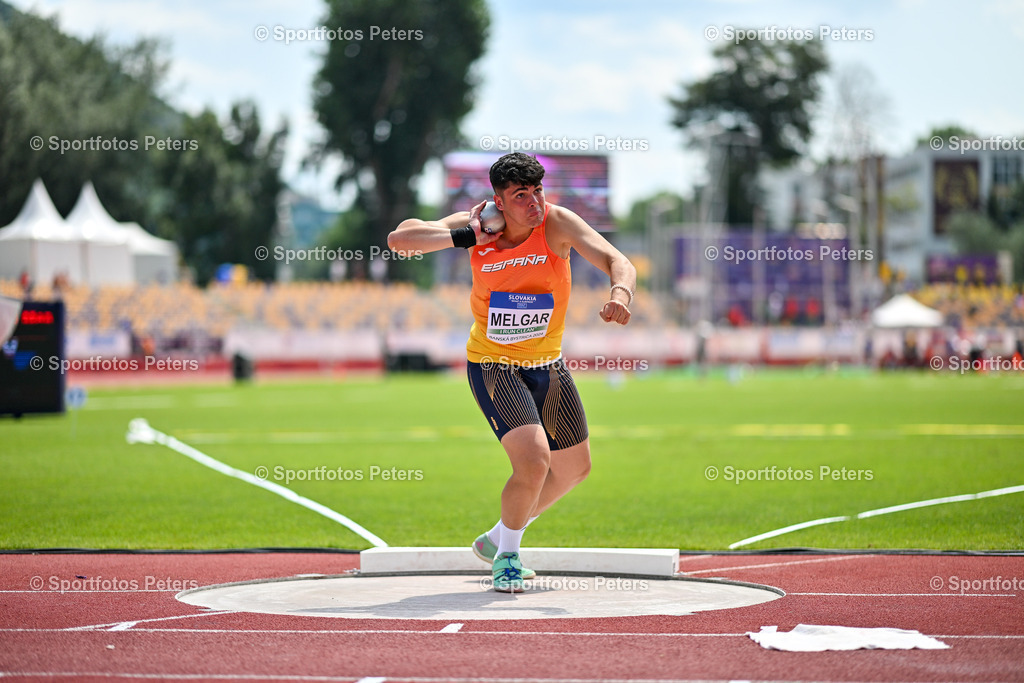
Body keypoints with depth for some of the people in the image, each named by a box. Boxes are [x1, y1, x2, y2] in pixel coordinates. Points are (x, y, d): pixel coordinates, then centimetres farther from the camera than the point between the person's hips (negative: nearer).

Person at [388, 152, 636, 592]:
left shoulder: (556, 223, -17)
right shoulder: (476, 225, -15)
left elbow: (617, 261, -28)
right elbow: (399, 239, -21)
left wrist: (620, 293, -51)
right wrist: (469, 237, -27)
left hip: (547, 365, 4)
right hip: (492, 366, -4)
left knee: (575, 467, 16)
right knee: (534, 462, -21)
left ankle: (498, 540, 36)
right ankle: (507, 558, 3)